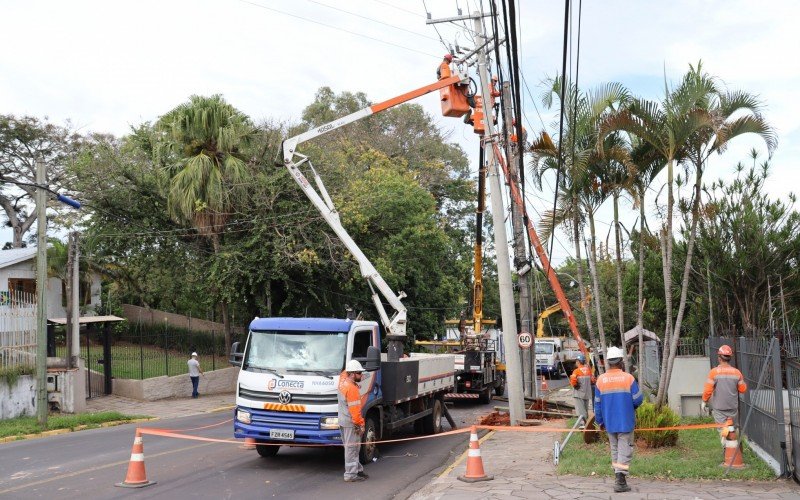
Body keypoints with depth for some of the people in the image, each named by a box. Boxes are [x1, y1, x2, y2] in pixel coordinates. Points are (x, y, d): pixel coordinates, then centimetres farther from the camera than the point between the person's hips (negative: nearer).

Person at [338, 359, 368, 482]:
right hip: (351, 423, -10)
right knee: (352, 448, -3)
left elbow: (344, 372, 30)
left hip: (343, 421, 10)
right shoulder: (352, 389, -22)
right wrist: (360, 424, -18)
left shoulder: (343, 380, 5)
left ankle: (357, 469, 27)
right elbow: (355, 409, -24)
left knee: (351, 447, 17)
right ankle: (351, 475, 2)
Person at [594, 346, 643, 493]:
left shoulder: (601, 380, -3)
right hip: (625, 421, -3)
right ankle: (620, 481, -10)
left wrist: (599, 420, 13)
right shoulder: (628, 378, -12)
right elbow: (637, 399, -10)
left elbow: (597, 403, 2)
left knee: (614, 449, 18)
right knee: (625, 450, 0)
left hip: (609, 422, 3)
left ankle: (619, 478, 22)